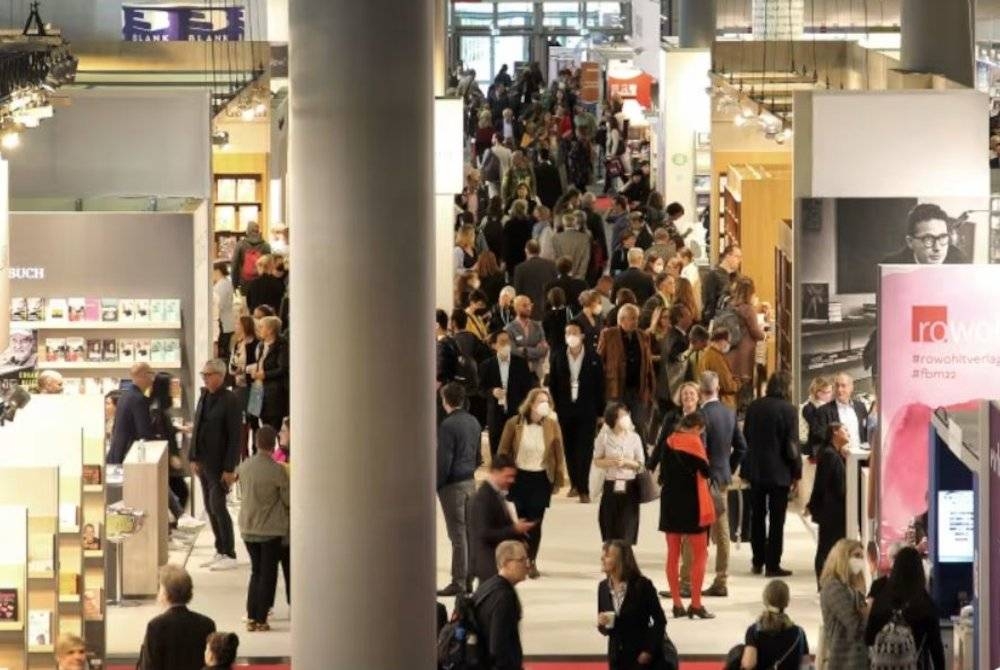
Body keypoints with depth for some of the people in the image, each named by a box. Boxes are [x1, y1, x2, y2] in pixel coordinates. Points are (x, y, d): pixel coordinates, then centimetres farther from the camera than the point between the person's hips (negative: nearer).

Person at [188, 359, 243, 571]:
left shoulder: (230, 400, -14)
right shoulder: (204, 397, 9)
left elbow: (235, 436, -15)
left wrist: (230, 468, -17)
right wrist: (194, 458, 10)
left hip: (220, 463, -8)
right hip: (204, 462, 8)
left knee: (217, 506, -7)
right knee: (210, 508, 11)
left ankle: (230, 555, 2)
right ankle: (220, 551, 20)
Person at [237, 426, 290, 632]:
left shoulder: (244, 467, -4)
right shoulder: (277, 470, -17)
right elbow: (288, 501, -10)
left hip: (248, 528, 4)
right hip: (271, 530, -4)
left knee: (256, 571, 17)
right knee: (268, 574, 7)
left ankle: (251, 617, 13)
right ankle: (260, 619, 7)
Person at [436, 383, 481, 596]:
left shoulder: (448, 425, -17)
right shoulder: (473, 422, 9)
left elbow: (444, 461, -18)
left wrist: (435, 486, -11)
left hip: (452, 484, -8)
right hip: (470, 481, 8)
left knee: (458, 534, -5)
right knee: (469, 531, 11)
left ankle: (458, 582, -3)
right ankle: (468, 579, 15)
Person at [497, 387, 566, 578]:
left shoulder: (552, 425, -2)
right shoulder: (514, 424, -6)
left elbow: (559, 455, 4)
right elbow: (503, 452, -1)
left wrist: (559, 480, 2)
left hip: (541, 478, 1)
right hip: (519, 477, -1)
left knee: (535, 522, 2)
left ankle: (532, 561, 15)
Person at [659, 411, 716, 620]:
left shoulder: (669, 443, 6)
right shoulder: (693, 441, -11)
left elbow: (662, 475, 11)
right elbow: (706, 471, -9)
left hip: (670, 503, 6)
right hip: (691, 503, -6)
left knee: (673, 554, 9)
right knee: (700, 554, 2)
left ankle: (677, 604, 9)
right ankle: (696, 604, -3)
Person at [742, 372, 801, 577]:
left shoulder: (754, 407, 2)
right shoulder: (787, 409, -14)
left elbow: (745, 438, 7)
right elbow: (792, 443, -13)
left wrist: (746, 469, 14)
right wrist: (796, 472, -2)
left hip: (755, 470, 5)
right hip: (779, 472, -5)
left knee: (757, 517, 14)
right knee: (776, 520, 1)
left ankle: (758, 562, 18)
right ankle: (773, 564, 1)